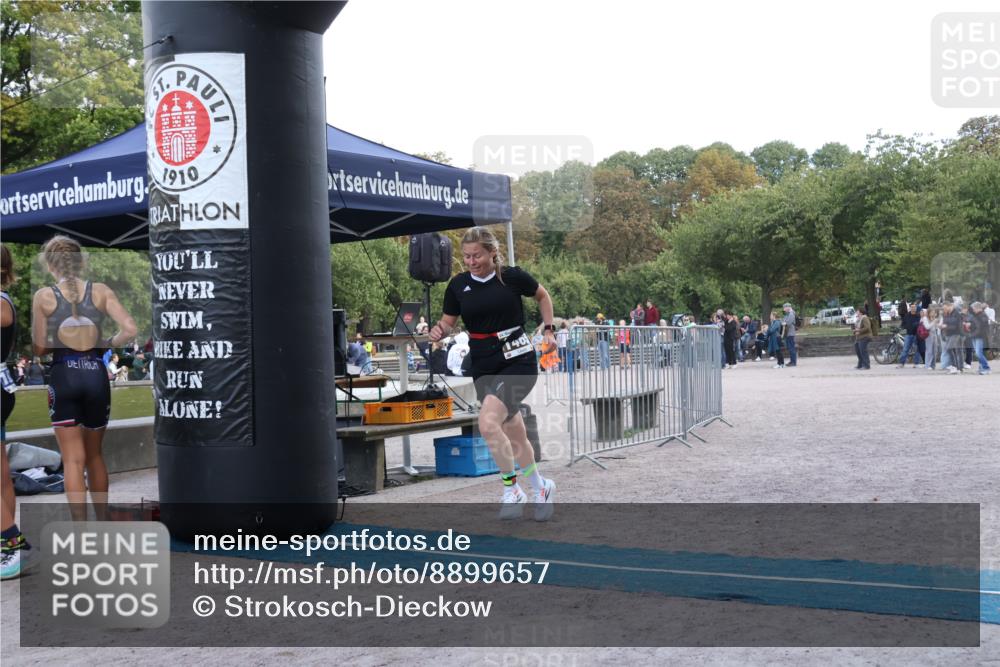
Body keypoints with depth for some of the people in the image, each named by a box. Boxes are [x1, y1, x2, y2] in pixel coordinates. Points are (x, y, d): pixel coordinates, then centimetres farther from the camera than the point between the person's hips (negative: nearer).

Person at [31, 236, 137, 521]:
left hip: (63, 376, -2)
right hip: (95, 374, 2)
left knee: (73, 460, 4)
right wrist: (106, 344, 8)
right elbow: (130, 330, -9)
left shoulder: (43, 296, -3)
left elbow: (39, 348, -2)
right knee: (95, 455, 19)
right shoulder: (101, 291, 0)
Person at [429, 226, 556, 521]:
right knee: (514, 435, 13)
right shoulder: (458, 285, 2)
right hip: (483, 367, 5)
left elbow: (543, 296, 12)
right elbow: (448, 322, 11)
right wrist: (438, 331, -11)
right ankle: (541, 487, 34)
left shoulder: (512, 276, -6)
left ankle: (511, 491, -8)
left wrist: (548, 328, 6)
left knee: (488, 423, -24)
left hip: (517, 362, -4)